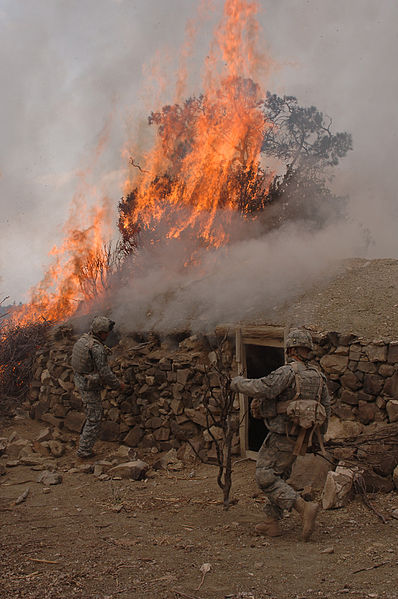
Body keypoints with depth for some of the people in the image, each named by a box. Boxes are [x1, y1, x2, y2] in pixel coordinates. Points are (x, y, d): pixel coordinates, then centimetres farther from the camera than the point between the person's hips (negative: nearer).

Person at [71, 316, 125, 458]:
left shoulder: (83, 339, 0)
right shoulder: (97, 349, -28)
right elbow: (105, 372, -25)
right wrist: (118, 384, -8)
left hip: (80, 380, 9)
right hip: (91, 386, -9)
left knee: (93, 413, 27)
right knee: (94, 418, 4)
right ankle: (84, 450, 13)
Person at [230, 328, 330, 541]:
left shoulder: (288, 372, -17)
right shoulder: (317, 375, 8)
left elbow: (262, 389, -26)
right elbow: (326, 407, 13)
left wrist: (239, 383, -9)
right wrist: (319, 434, 23)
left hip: (282, 435, -9)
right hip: (300, 438, 9)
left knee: (266, 477, -5)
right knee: (278, 477, 17)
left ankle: (305, 508, -14)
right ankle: (271, 522, 20)